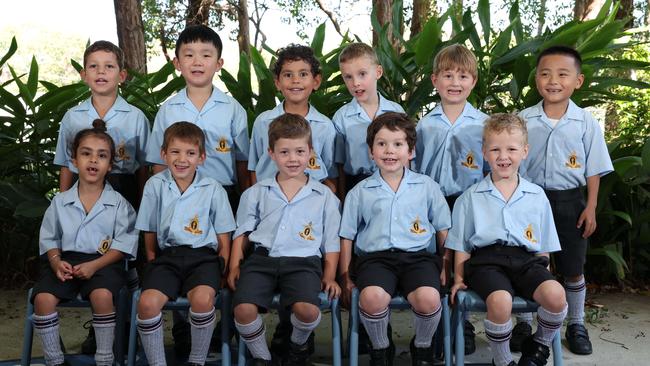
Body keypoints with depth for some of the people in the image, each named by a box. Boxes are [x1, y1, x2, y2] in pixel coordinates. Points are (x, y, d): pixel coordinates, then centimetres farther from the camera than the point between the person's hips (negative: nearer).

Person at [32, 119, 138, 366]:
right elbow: (49, 238, 12)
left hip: (104, 262, -2)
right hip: (67, 260, 3)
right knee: (43, 298, -25)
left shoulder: (118, 203, 4)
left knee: (102, 295, -33)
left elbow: (124, 243, -4)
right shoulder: (60, 201, 12)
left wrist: (94, 265, -16)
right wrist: (56, 261, -9)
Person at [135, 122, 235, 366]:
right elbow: (150, 234, 12)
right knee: (147, 302, -26)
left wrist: (219, 271, -3)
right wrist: (154, 265, 3)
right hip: (167, 255, 2)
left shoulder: (213, 189, 2)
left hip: (203, 256, -1)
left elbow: (224, 240, 6)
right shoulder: (155, 185, 5)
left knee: (202, 298, -31)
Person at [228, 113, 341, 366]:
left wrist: (329, 277, 3)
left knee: (307, 309, -29)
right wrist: (235, 266, 4)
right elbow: (242, 233, 17)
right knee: (243, 309, -25)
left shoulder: (324, 196, 14)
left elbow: (331, 241, 14)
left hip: (303, 262, -1)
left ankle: (298, 344, 9)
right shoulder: (256, 193, 17)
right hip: (262, 259, 1)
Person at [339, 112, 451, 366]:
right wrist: (345, 276, 6)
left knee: (428, 298, -31)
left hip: (418, 255, 0)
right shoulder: (360, 192, 11)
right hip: (375, 257, 0)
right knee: (372, 297, -33)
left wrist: (446, 267, 8)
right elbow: (346, 235, 13)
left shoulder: (427, 187, 12)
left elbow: (443, 230, 16)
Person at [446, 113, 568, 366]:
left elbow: (544, 246, 19)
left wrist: (543, 276, 9)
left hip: (526, 260, 3)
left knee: (555, 294, -27)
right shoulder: (470, 198, 11)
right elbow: (461, 246, 12)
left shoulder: (537, 196, 15)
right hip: (486, 260, -2)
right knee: (500, 300, -34)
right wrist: (459, 278, 4)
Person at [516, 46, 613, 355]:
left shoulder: (586, 123, -5)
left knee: (573, 268, 10)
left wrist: (590, 208, -4)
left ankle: (576, 325, 27)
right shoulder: (523, 120, -4)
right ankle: (524, 323, 24)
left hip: (569, 201, 0)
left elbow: (594, 170, 1)